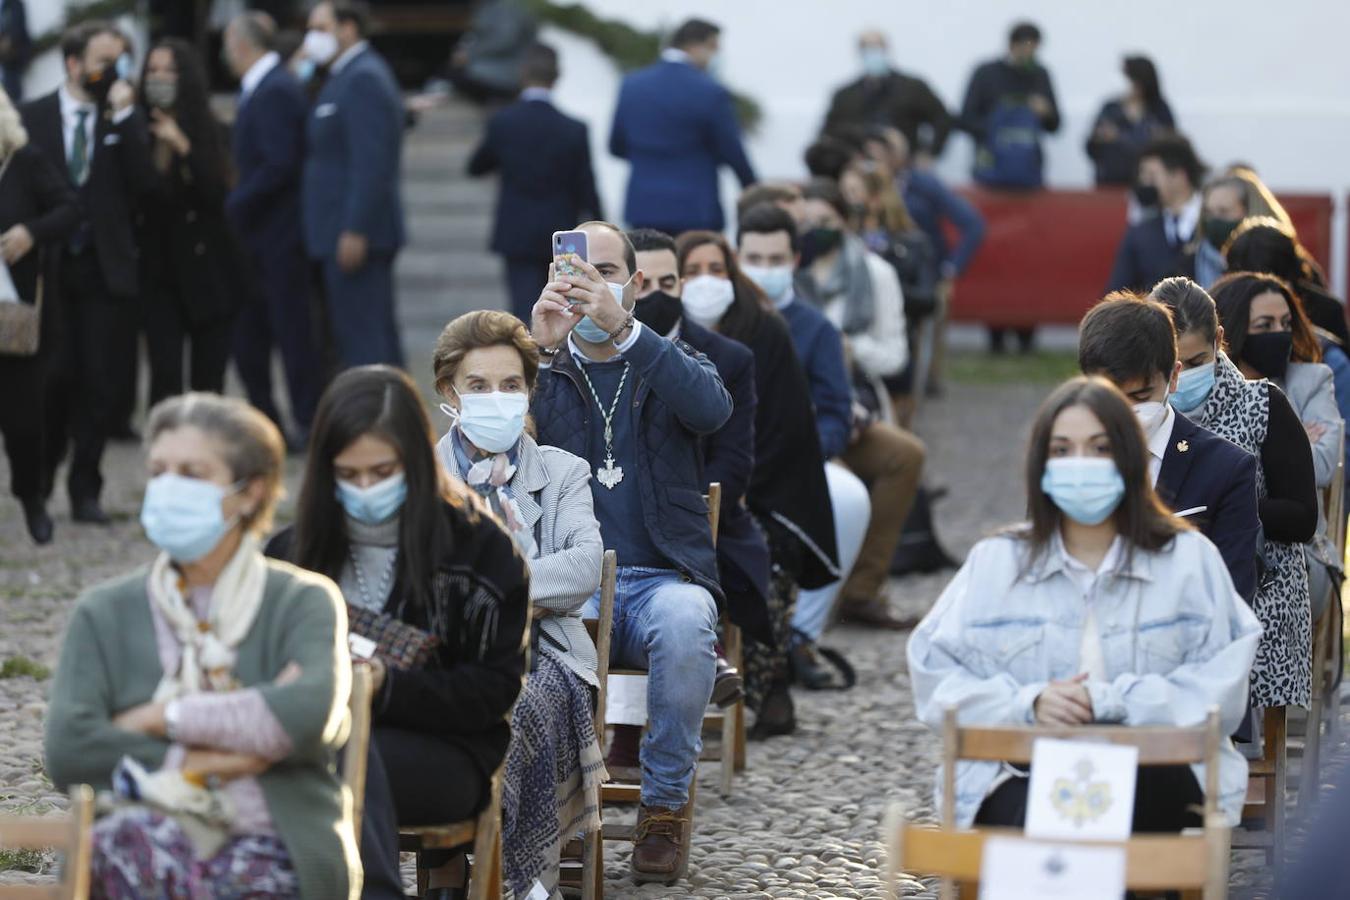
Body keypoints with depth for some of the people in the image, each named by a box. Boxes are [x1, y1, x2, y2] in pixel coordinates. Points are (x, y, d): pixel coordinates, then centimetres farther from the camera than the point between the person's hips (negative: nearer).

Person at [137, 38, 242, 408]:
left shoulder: (210, 134, -2)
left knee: (208, 380, 3)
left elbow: (218, 196, -13)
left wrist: (183, 148, -18)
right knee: (165, 374, -9)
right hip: (161, 269, 0)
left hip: (208, 269, 0)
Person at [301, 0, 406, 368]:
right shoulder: (351, 75, 19)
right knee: (380, 339, 12)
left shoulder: (364, 79, -13)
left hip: (352, 238, -11)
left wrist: (355, 231, -23)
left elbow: (370, 163, -21)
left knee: (361, 341, -11)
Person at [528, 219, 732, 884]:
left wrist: (623, 329, -22)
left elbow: (713, 411, -10)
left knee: (683, 623, -36)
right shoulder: (546, 372, 17)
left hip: (662, 577, 0)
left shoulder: (671, 365, 16)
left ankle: (666, 804, -19)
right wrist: (539, 348, -17)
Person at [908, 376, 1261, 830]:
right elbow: (934, 677, 10)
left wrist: (1109, 702, -12)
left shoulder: (1190, 560, 13)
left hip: (1153, 778, 0)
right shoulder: (995, 563, 18)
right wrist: (1027, 704, -9)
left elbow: (1221, 688, 1)